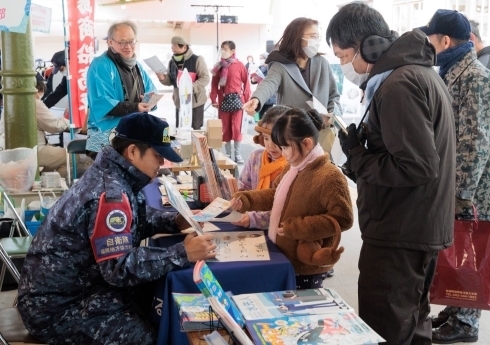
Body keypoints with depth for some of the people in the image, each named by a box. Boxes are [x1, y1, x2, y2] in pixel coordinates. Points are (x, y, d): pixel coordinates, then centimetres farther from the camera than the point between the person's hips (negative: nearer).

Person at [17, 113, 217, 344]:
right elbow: (120, 268, -30)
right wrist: (182, 253, -29)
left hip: (77, 283, 10)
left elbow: (136, 218, 18)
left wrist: (175, 222, 1)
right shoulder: (109, 194, -26)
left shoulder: (114, 175, 3)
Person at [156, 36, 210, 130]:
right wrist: (163, 78, -9)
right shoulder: (172, 62, 8)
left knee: (195, 130, 3)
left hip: (195, 102, -6)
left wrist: (191, 87, -29)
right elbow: (170, 80, 14)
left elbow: (205, 78, -15)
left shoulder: (197, 60, -11)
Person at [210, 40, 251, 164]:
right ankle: (228, 154, 17)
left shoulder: (239, 65, -4)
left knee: (236, 128, -1)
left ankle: (237, 154, 8)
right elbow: (214, 83, 6)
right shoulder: (219, 66, 5)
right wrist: (213, 99, 2)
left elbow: (246, 82, -1)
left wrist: (247, 99, -1)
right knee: (225, 128, 7)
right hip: (223, 100, 3)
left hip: (237, 99, -3)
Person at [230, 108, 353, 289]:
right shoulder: (293, 168, 4)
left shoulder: (330, 177, -25)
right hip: (285, 259, 9)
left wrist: (297, 228, -25)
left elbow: (343, 219, -25)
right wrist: (245, 200, 0)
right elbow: (274, 194, 17)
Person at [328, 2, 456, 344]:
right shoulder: (416, 72, 13)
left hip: (401, 232, -11)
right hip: (418, 227, 11)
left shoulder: (398, 85, -20)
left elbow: (416, 167, -25)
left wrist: (357, 156, -14)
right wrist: (364, 142, 4)